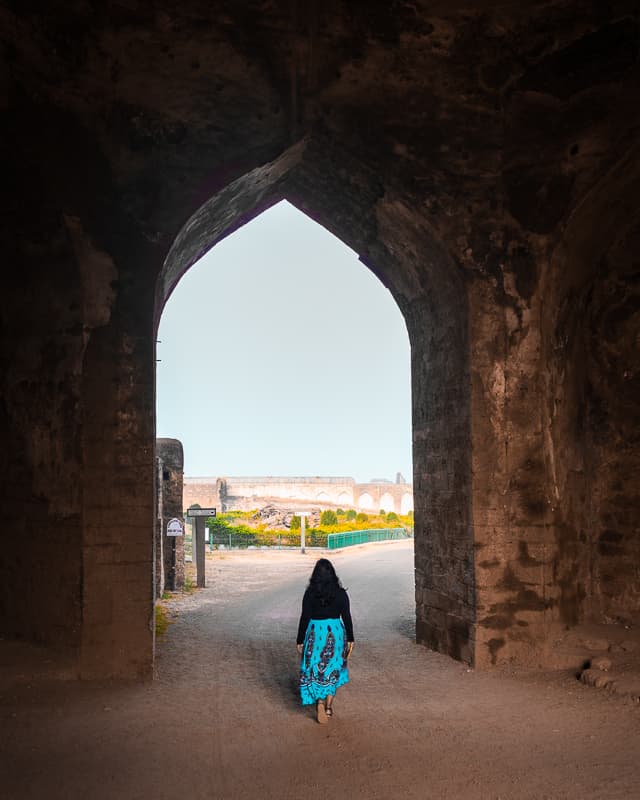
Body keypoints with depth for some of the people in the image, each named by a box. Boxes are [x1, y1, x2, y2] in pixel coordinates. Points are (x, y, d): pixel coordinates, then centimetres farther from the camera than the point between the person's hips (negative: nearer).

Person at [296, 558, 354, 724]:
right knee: (332, 669, 15)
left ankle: (320, 701, -12)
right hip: (335, 633, 1)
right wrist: (350, 639, 8)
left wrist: (300, 640, 2)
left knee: (316, 669, 9)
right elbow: (346, 617, -2)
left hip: (315, 633, -1)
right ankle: (329, 706, 19)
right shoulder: (340, 593, -6)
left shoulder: (310, 593, -9)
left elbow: (304, 618, -7)